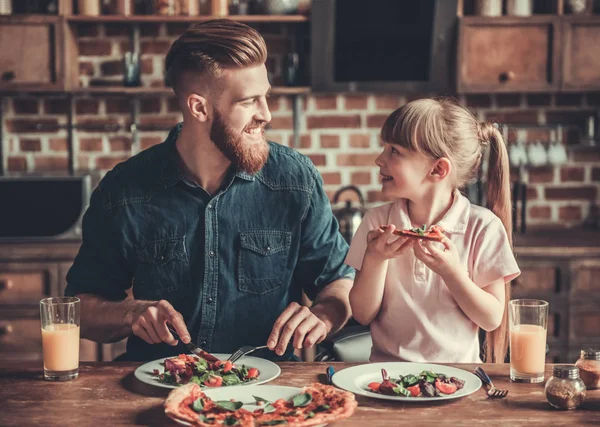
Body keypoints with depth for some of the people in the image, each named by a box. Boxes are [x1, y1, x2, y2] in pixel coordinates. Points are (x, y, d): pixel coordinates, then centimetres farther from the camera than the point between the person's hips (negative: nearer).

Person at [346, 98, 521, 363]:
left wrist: (450, 271, -18)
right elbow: (363, 315, 1)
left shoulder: (483, 227, -5)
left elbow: (492, 319, -3)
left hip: (458, 370, 0)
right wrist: (375, 259, -14)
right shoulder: (377, 222, 0)